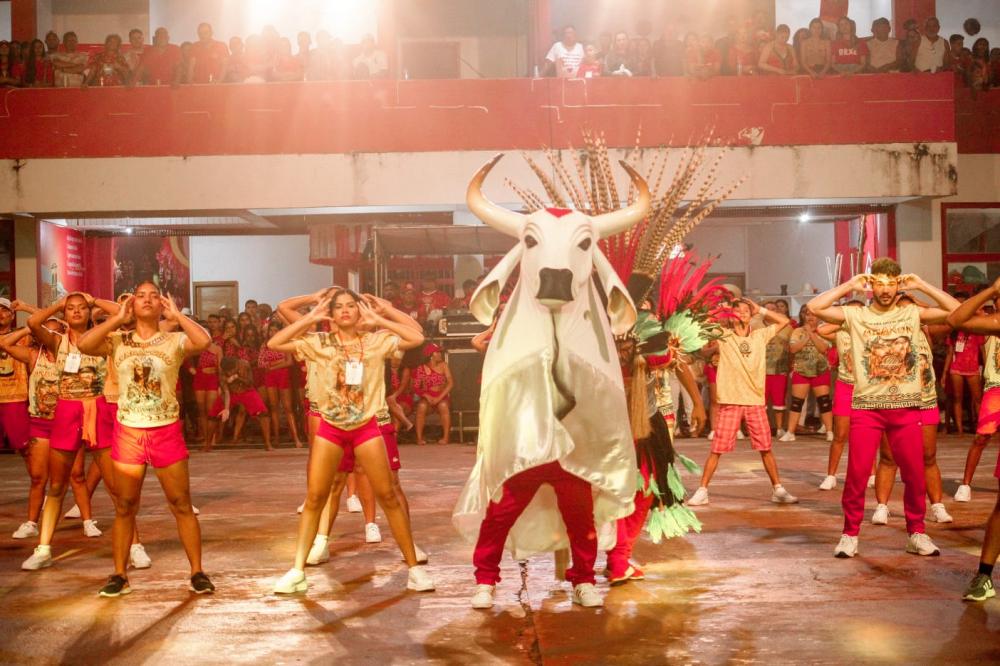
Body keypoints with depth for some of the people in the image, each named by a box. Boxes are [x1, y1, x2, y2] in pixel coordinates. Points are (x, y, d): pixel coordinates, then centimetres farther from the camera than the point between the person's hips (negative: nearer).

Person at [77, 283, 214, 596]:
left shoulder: (174, 340, -1)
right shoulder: (118, 341, 3)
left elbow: (204, 341, -22)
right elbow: (84, 344, -15)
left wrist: (176, 315, -10)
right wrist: (118, 319, -7)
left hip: (167, 431, -1)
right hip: (128, 432, 1)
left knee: (182, 505, 3)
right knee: (124, 507, 9)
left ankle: (197, 572, 11)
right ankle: (119, 575, 20)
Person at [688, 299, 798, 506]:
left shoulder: (760, 336, 9)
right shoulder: (723, 336, 0)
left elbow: (784, 321, 14)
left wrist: (760, 309, 9)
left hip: (756, 401, 2)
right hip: (730, 402, -2)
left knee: (766, 448, 7)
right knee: (717, 449, -1)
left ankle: (778, 490, 17)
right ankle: (702, 491, 6)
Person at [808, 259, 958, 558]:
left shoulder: (912, 313, 6)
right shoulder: (856, 315, 1)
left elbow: (957, 310, 0)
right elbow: (814, 307, -11)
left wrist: (921, 285, -2)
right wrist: (849, 285, -5)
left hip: (907, 407, 2)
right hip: (866, 406, -1)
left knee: (915, 474, 5)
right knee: (857, 473, -3)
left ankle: (916, 534, 20)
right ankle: (850, 534, 10)